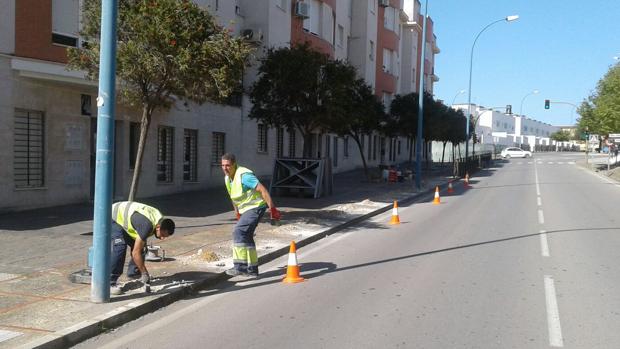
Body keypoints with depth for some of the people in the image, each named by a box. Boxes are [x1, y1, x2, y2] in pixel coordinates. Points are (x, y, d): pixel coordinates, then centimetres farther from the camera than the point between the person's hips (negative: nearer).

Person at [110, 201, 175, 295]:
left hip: (124, 217, 9)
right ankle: (110, 283, -21)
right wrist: (144, 273, -28)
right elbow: (135, 252, -34)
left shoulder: (161, 219, -11)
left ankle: (133, 272, 22)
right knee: (120, 248, -24)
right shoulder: (147, 225, -37)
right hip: (113, 218, -9)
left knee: (140, 245, 4)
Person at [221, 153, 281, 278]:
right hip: (246, 210, 10)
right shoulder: (227, 178, 6)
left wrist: (272, 208, -26)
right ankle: (252, 269, 21)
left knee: (238, 231, -19)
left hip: (256, 207, -10)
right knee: (246, 237, 12)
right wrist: (237, 213, 26)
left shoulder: (243, 175, -22)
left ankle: (240, 266, -16)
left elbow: (263, 190, -24)